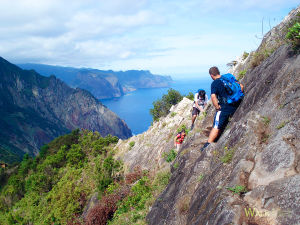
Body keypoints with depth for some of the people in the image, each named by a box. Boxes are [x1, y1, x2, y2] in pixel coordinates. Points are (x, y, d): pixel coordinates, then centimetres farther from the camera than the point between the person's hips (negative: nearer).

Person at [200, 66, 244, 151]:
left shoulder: (214, 83, -7)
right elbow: (241, 86, 14)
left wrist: (217, 107, -8)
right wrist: (238, 98, 20)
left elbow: (213, 97, -20)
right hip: (236, 106, 6)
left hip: (224, 107, -6)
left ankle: (208, 145, 3)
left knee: (216, 127, 0)